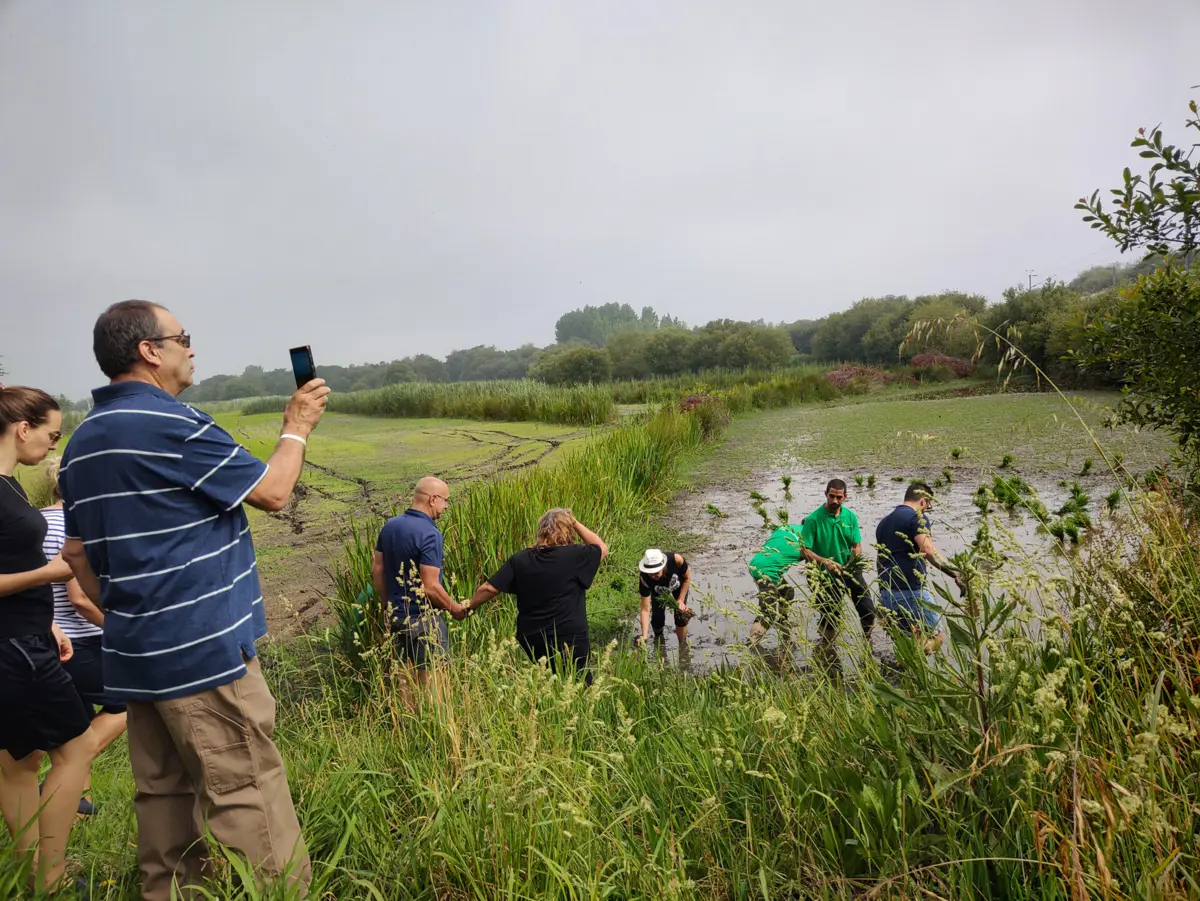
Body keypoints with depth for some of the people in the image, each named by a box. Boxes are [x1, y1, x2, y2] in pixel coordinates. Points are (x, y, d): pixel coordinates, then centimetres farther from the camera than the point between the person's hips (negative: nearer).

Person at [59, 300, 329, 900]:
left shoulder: (81, 443, 13)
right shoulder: (172, 424, -15)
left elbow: (77, 552, 17)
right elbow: (272, 492, -8)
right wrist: (297, 427, 6)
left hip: (133, 656, 9)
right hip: (203, 649, -9)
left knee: (164, 792, 15)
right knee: (246, 795, -3)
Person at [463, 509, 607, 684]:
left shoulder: (520, 559, -2)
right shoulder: (573, 556, -13)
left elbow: (489, 588, -1)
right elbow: (602, 548, 4)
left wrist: (468, 607, 16)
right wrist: (574, 522, 3)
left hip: (531, 640, 5)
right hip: (570, 640, -5)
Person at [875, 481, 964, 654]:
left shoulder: (884, 522, 20)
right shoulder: (917, 517, -6)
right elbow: (928, 550, -23)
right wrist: (954, 572, -24)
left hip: (886, 593, 8)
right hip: (912, 590, -8)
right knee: (936, 636, 0)